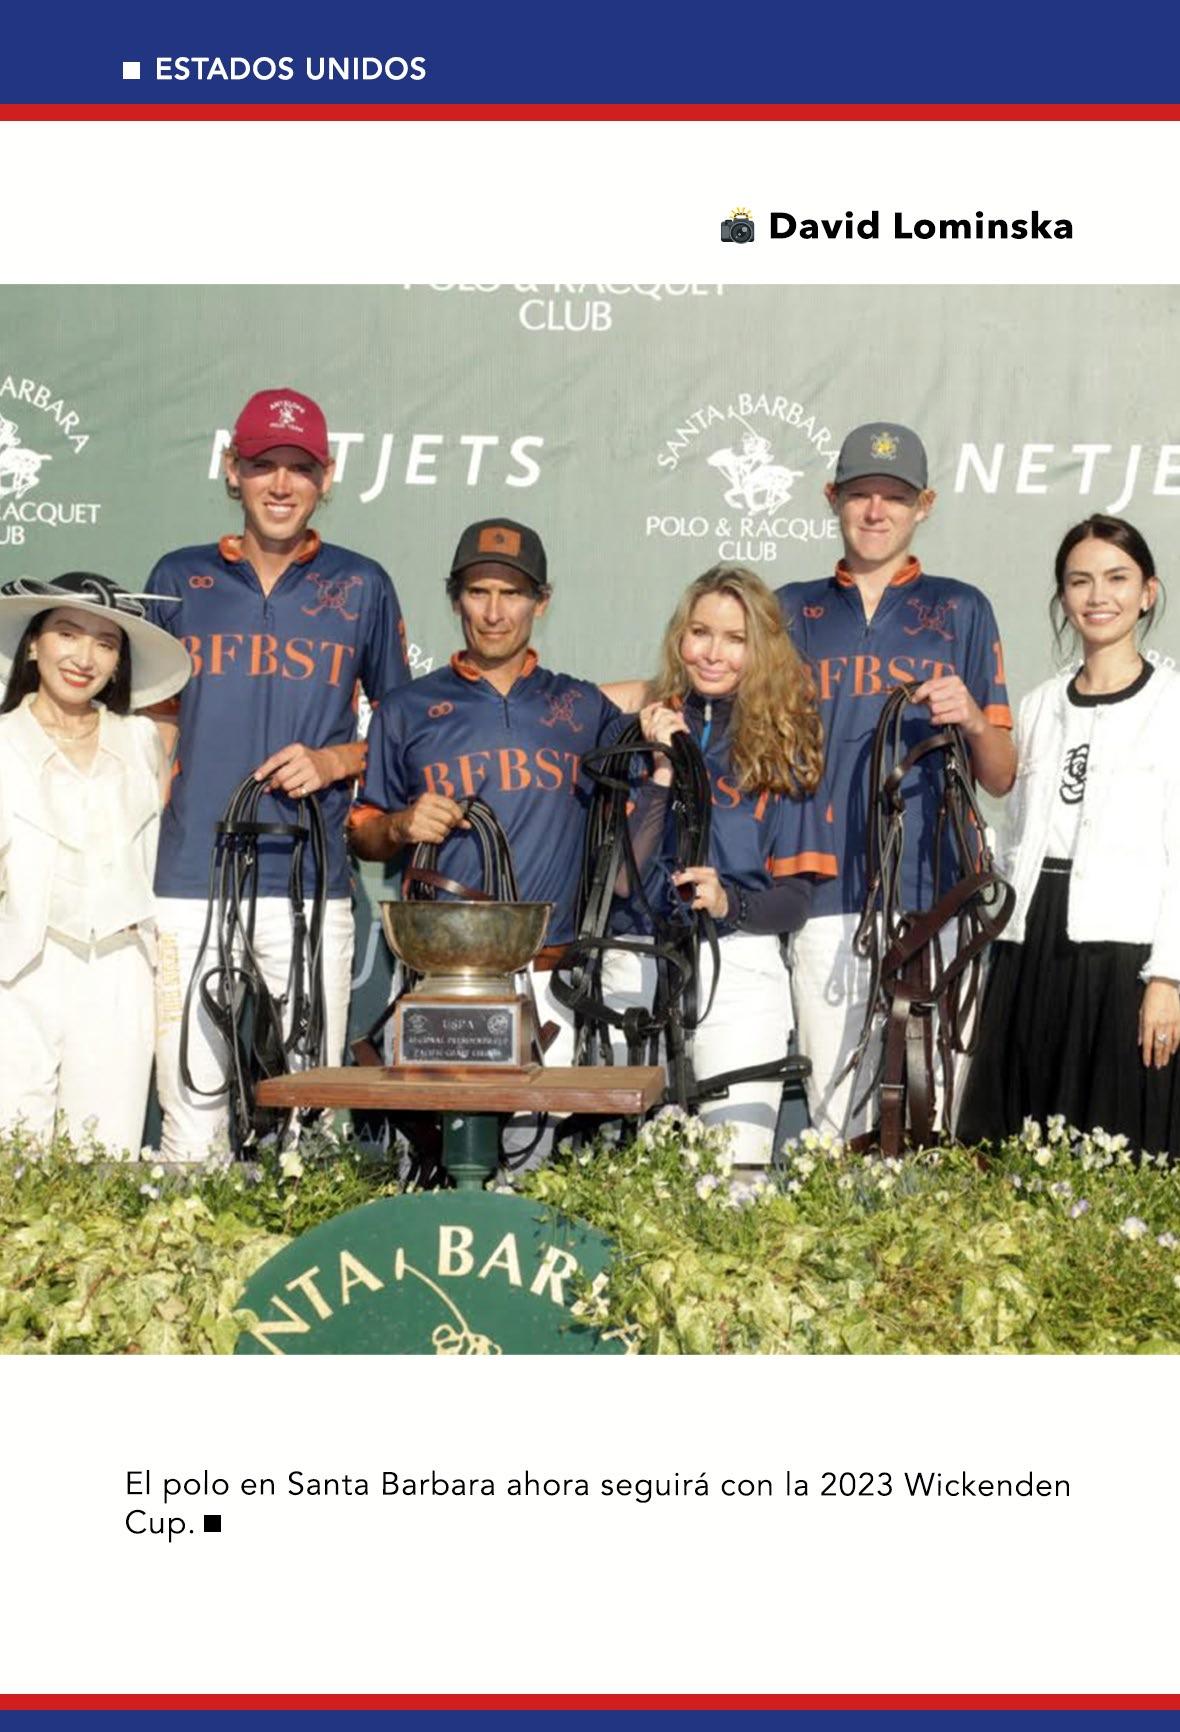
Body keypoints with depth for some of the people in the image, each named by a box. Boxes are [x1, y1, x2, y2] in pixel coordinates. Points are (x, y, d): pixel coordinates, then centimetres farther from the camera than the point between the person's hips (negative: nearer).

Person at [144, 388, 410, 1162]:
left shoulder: (362, 587, 8)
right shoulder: (180, 578, 10)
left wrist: (335, 760, -4)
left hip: (312, 885, 0)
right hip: (192, 882, 1)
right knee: (192, 1112, -1)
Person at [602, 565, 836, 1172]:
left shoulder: (784, 746, 9)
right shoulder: (644, 729, 10)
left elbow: (795, 897, 5)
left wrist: (728, 901, -15)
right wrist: (661, 769, -8)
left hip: (740, 968, -1)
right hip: (633, 964, 1)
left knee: (737, 1170, -9)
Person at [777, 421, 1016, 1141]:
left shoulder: (962, 610, 13)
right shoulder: (793, 611, 17)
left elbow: (1001, 778, 10)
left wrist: (973, 721, -10)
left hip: (930, 894, -1)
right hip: (824, 896, 1)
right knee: (832, 1121, -1)